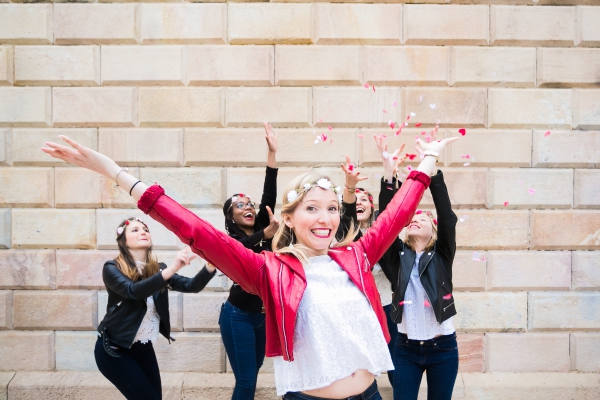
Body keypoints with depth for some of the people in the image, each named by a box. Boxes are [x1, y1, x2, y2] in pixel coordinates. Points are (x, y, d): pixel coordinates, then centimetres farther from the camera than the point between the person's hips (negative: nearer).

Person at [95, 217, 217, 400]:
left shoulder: (158, 269, 1)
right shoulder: (112, 268, -13)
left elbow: (191, 286, -14)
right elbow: (134, 290, -33)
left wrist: (211, 264, -34)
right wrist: (172, 268, -47)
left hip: (144, 348, 5)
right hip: (114, 349, -5)